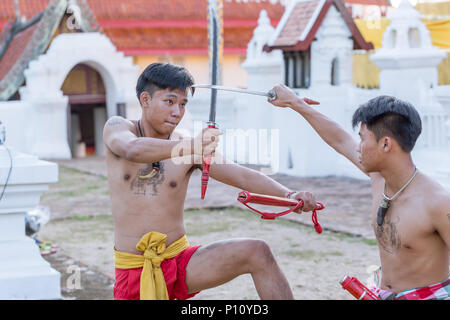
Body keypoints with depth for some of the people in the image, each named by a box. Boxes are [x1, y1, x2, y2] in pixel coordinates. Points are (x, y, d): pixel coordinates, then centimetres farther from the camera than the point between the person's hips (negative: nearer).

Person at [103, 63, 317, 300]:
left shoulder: (195, 147, 1)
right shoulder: (117, 128, -3)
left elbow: (242, 176, -9)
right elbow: (133, 150, -27)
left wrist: (288, 195, -29)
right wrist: (188, 148, -45)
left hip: (181, 263, 1)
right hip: (132, 270, -1)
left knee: (257, 253, -21)